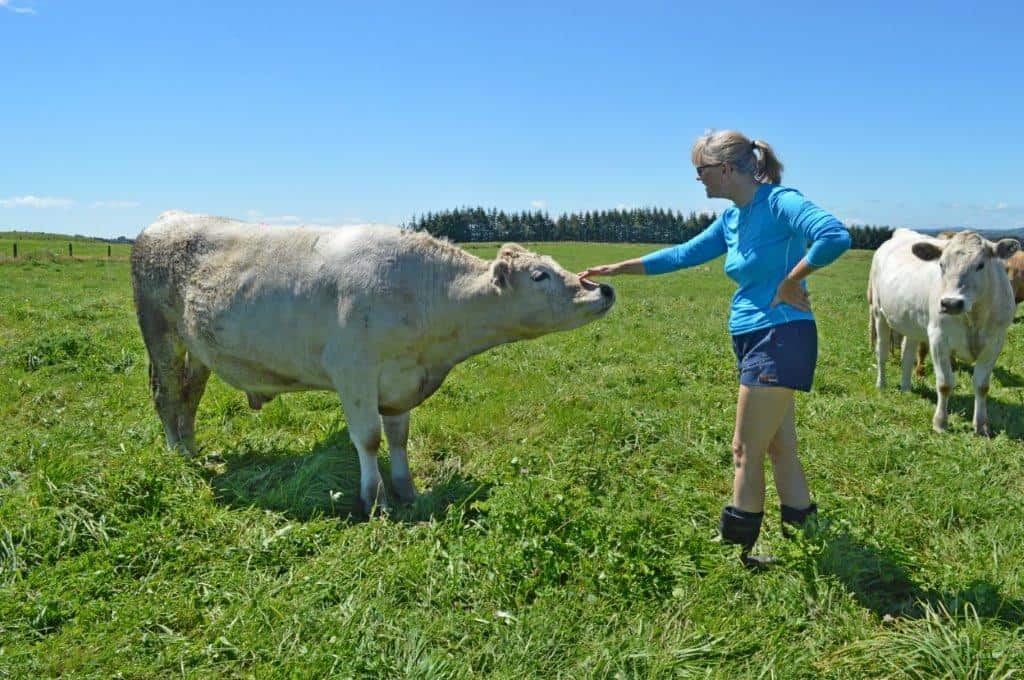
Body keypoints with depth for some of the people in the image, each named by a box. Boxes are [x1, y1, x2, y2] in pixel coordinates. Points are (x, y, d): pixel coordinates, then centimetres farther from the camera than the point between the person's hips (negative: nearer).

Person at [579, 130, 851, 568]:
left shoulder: (779, 202, -14)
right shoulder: (732, 219, 11)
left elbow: (836, 236, -29)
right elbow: (682, 255, 18)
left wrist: (790, 283, -20)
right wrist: (617, 269, 19)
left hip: (780, 338, -9)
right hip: (751, 339, 9)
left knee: (746, 451, 0)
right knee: (780, 448, 14)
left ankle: (734, 551, 13)